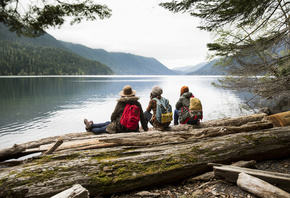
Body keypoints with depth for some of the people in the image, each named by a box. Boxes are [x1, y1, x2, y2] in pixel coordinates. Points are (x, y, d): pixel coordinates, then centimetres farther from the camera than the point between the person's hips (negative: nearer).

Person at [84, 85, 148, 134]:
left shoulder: (120, 103, -11)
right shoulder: (137, 103, -2)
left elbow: (113, 116, -1)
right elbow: (142, 117, 2)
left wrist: (113, 122, 21)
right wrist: (145, 129, 13)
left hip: (121, 127, -5)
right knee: (107, 123, 26)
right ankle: (91, 125, 43)